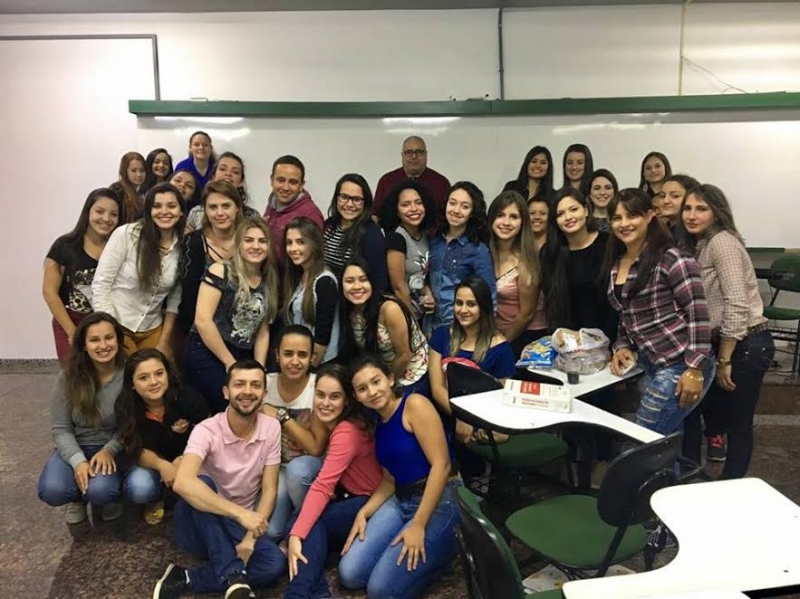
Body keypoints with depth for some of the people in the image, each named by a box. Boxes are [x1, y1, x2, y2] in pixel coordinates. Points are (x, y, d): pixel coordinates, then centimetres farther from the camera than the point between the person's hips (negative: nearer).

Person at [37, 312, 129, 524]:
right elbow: (60, 429, -7)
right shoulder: (68, 378, -10)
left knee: (100, 491, -31)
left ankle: (111, 494, 9)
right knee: (52, 491, -25)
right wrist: (78, 461, -22)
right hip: (76, 448, 2)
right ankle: (79, 497, 12)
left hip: (114, 448, -2)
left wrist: (109, 450, -26)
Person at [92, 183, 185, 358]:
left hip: (152, 330, 3)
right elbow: (100, 285, -11)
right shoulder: (126, 234, -13)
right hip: (117, 326, -3)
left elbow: (176, 298, 3)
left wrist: (164, 341, -1)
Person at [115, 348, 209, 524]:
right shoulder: (125, 408, -21)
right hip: (152, 464, 1)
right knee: (138, 488, -31)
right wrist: (161, 465, -38)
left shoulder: (189, 401, -27)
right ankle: (155, 500, 9)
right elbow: (136, 451, -17)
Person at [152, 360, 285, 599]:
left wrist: (250, 537, -20)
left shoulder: (271, 428, -9)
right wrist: (239, 513, -44)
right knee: (200, 485, -35)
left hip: (242, 523, 3)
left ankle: (186, 579, -15)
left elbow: (269, 490, -6)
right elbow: (182, 483, -38)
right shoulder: (207, 431, -20)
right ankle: (235, 578, -30)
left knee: (275, 564, -26)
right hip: (200, 526, -3)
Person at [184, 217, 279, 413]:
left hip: (243, 358, 6)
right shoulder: (220, 272, -7)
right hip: (207, 355, -6)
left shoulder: (269, 282, 10)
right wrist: (230, 364, -10)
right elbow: (202, 321, -14)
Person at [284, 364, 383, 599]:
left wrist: (296, 534, -39)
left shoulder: (347, 431, -23)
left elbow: (323, 487, -33)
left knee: (312, 525, -29)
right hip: (351, 500, 8)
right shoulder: (332, 424, 5)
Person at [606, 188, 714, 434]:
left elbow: (698, 314, -17)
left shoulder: (671, 259, -15)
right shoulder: (616, 264, 9)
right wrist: (622, 346, 3)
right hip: (650, 366, 8)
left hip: (680, 367, -8)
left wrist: (695, 369, -19)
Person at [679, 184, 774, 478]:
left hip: (747, 344, -9)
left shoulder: (722, 242, -16)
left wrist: (724, 360, -16)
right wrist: (719, 356, 9)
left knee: (738, 423, 2)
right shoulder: (699, 245, 12)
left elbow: (737, 305, -21)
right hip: (726, 342, 9)